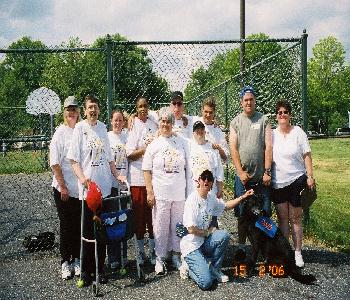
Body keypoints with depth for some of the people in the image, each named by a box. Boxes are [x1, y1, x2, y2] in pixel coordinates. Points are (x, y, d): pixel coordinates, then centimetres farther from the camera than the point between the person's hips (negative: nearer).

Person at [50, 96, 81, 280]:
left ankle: (76, 259, 25)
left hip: (81, 188, 3)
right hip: (63, 188, -3)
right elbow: (55, 163, -8)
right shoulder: (60, 132, -6)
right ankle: (65, 262, 19)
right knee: (66, 225, 6)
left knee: (79, 225, 11)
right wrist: (63, 186, -11)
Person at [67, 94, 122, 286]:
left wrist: (117, 175, 12)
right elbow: (73, 159, -7)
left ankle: (100, 267, 21)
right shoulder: (80, 128, -3)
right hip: (88, 187, -5)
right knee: (88, 230, 1)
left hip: (105, 186, 5)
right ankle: (86, 270, 13)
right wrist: (82, 177, -21)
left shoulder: (103, 127, 12)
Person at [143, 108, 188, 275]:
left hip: (179, 192, 2)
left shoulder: (181, 142, 7)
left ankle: (176, 254, 25)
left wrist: (187, 188, 8)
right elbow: (147, 170, -1)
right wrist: (149, 193, -7)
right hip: (160, 193, -2)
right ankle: (160, 258, 16)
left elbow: (185, 166, 12)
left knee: (178, 225, 10)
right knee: (160, 227, 3)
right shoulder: (154, 145, 0)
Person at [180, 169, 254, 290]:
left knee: (224, 235, -22)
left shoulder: (211, 198, 3)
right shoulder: (192, 200, -20)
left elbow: (225, 206, 22)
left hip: (204, 242, 7)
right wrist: (208, 232, -8)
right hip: (191, 245, -7)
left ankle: (214, 268, 0)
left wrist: (243, 197, 12)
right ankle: (190, 269, 13)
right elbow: (191, 229, -22)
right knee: (206, 283, -21)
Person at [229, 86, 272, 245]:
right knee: (242, 214, 7)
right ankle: (241, 245, 20)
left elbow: (268, 147, -1)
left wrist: (267, 171, -8)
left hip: (262, 176, 0)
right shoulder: (235, 122, 6)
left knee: (264, 213, 3)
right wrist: (241, 172, -8)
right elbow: (233, 148, 1)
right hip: (242, 176, 1)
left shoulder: (264, 120, 4)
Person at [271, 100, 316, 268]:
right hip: (278, 183, 3)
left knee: (295, 219, 4)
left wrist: (310, 176, -9)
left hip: (297, 180, -2)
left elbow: (306, 155, -3)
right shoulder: (272, 134, 4)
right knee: (282, 218, 10)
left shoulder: (298, 132, -2)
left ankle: (297, 253, 16)